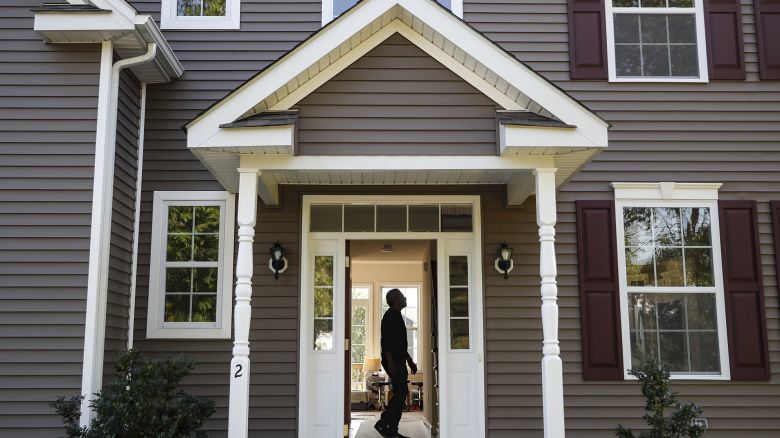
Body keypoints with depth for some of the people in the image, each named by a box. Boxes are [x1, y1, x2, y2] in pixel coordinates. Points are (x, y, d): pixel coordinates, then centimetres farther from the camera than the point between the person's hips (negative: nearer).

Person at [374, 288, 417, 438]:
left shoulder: (397, 316, 21)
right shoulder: (390, 316, -10)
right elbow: (385, 340, -18)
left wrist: (410, 361, 26)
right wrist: (390, 362, -25)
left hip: (399, 361, 10)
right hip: (393, 362, -10)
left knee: (400, 394, 7)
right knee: (401, 393, -14)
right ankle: (382, 423, -9)